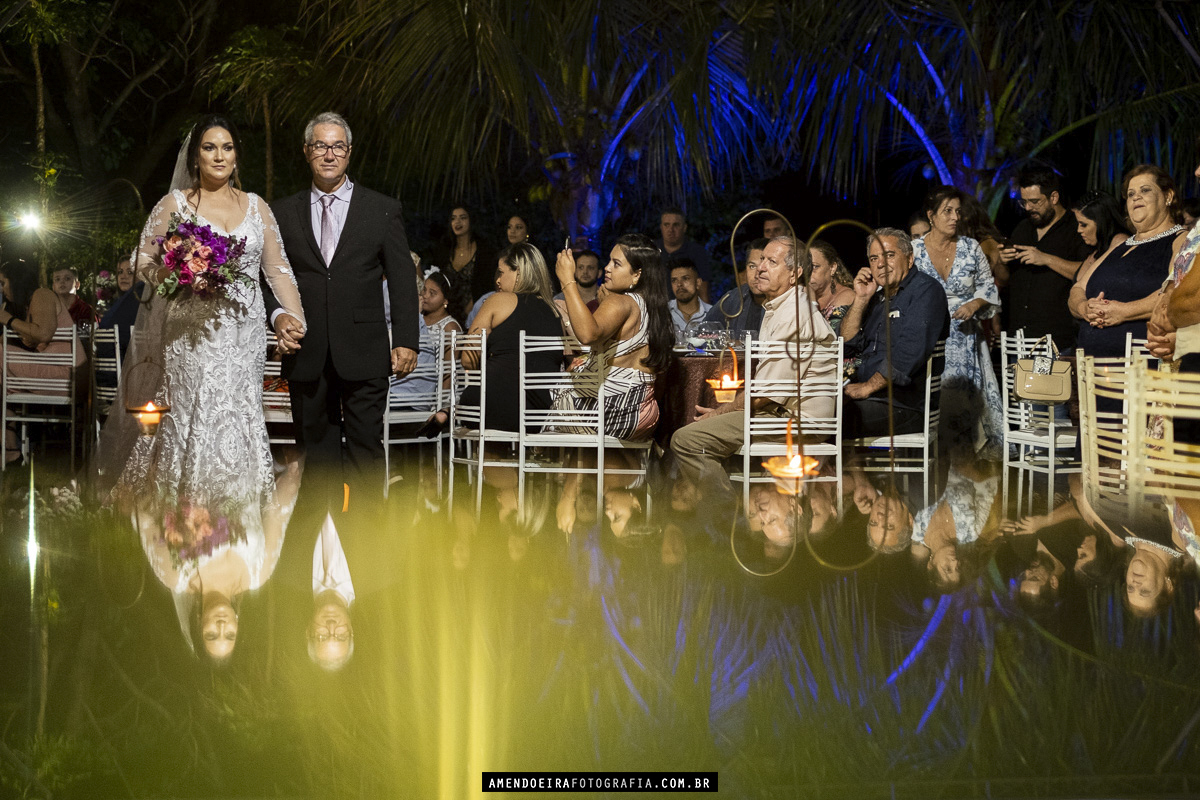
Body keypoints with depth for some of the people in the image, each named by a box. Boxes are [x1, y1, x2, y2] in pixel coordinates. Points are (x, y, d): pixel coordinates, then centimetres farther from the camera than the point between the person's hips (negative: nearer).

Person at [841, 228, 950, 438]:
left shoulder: (926, 291, -5)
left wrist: (868, 387, -18)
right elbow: (848, 345, 19)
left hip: (904, 404, -8)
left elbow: (909, 353, -18)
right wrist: (860, 299, 10)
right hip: (869, 397, 8)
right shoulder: (879, 298, 23)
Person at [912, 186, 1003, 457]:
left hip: (965, 340, 2)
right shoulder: (913, 250, -2)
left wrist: (973, 305, -8)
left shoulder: (971, 248, 3)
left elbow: (988, 287, 10)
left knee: (968, 399, -2)